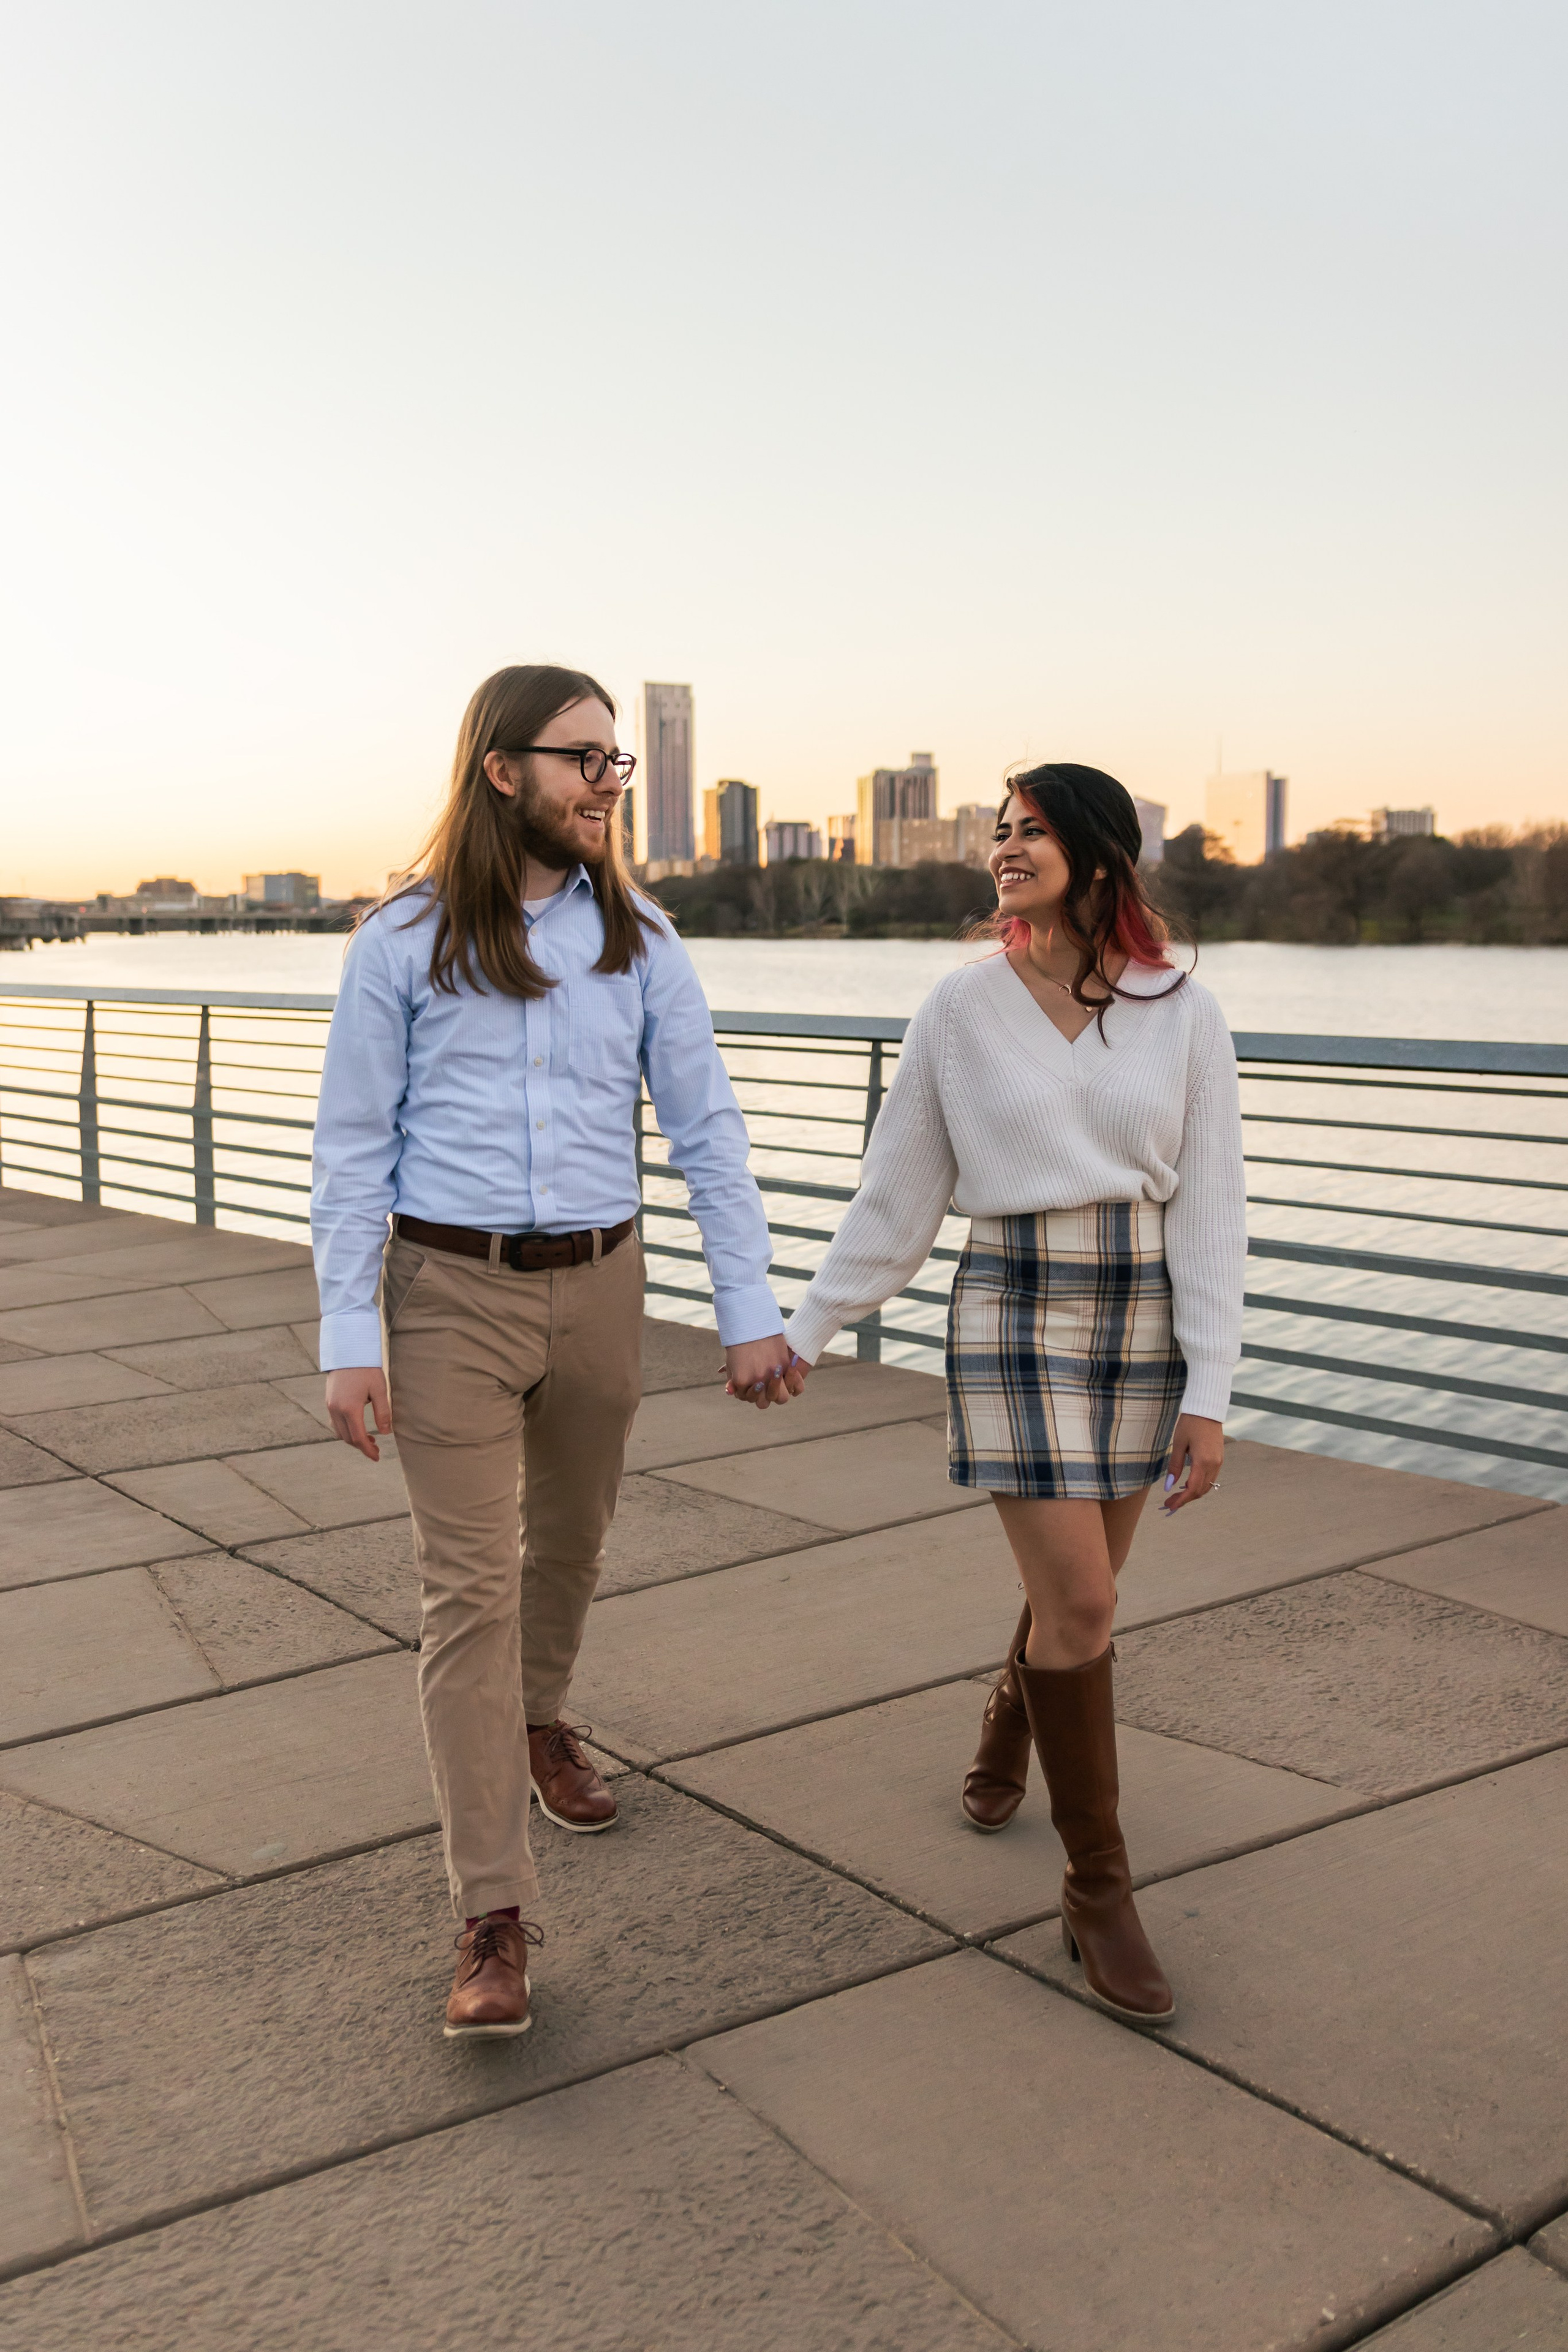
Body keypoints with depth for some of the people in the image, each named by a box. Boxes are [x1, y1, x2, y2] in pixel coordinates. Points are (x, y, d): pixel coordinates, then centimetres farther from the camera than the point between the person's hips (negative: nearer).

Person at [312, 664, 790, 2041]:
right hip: (451, 1292, -3)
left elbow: (706, 1128, 2)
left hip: (597, 1284, 3)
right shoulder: (404, 943, -4)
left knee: (570, 1539, 21)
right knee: (471, 1589, -5)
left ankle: (540, 1722, 51)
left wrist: (752, 1311, -2)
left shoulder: (639, 942, 2)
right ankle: (494, 1917, 2)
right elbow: (354, 1146, -3)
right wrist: (349, 1336, -9)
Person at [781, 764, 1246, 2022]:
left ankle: (1010, 1720, 49)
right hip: (1013, 1314, -2)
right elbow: (897, 1196, 3)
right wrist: (803, 1334, 5)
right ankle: (1099, 1893, 8)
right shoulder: (961, 1009, -4)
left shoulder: (1184, 1014, -3)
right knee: (1079, 1603, -8)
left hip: (1145, 1317, 2)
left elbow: (1210, 1209, -4)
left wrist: (1209, 1396, -8)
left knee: (1081, 1581, 15)